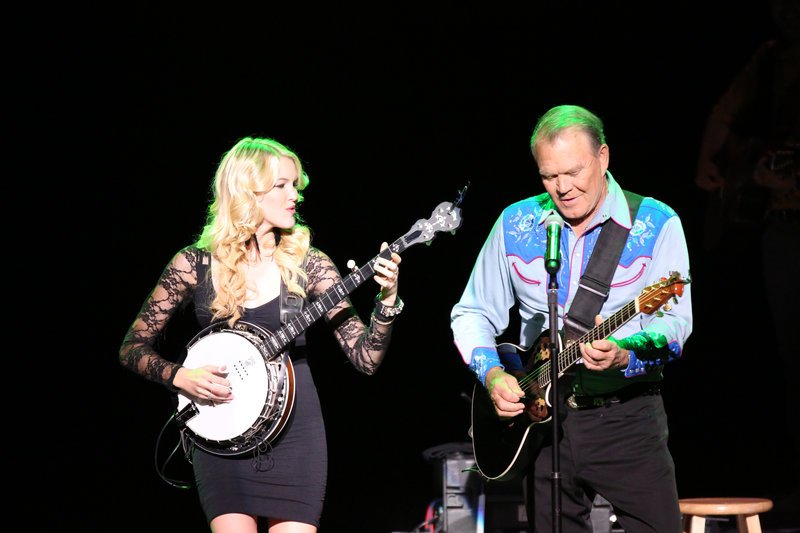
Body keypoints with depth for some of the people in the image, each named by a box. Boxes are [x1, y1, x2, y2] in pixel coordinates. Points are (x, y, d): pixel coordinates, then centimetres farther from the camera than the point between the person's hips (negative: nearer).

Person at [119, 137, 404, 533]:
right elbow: (132, 349, 5)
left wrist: (387, 302, -17)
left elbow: (366, 359, -1)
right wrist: (180, 376, -11)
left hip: (295, 430, 1)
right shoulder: (194, 264, 0)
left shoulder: (307, 263, 2)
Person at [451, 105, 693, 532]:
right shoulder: (515, 224, 6)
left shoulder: (657, 224, -4)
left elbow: (676, 321, -13)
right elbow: (472, 314, 13)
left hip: (626, 415, -3)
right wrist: (492, 374, -4)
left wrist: (624, 355, -32)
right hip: (542, 416, 3)